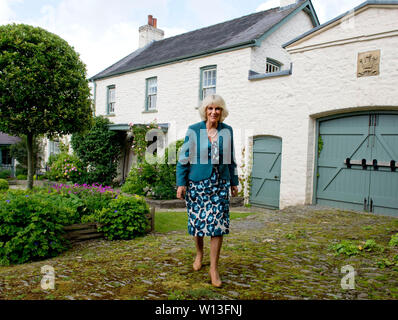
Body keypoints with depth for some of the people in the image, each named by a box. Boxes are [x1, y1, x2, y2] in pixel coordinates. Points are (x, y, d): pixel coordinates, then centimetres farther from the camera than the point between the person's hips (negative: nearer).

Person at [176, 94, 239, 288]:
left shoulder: (227, 131, 7)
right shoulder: (193, 131, -1)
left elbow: (231, 159, 14)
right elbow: (184, 158, 0)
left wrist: (234, 182, 15)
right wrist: (181, 183, -6)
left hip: (220, 184, 2)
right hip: (197, 183, -1)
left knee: (218, 223, -3)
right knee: (197, 220, 6)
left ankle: (214, 268, 8)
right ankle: (199, 254, 35)